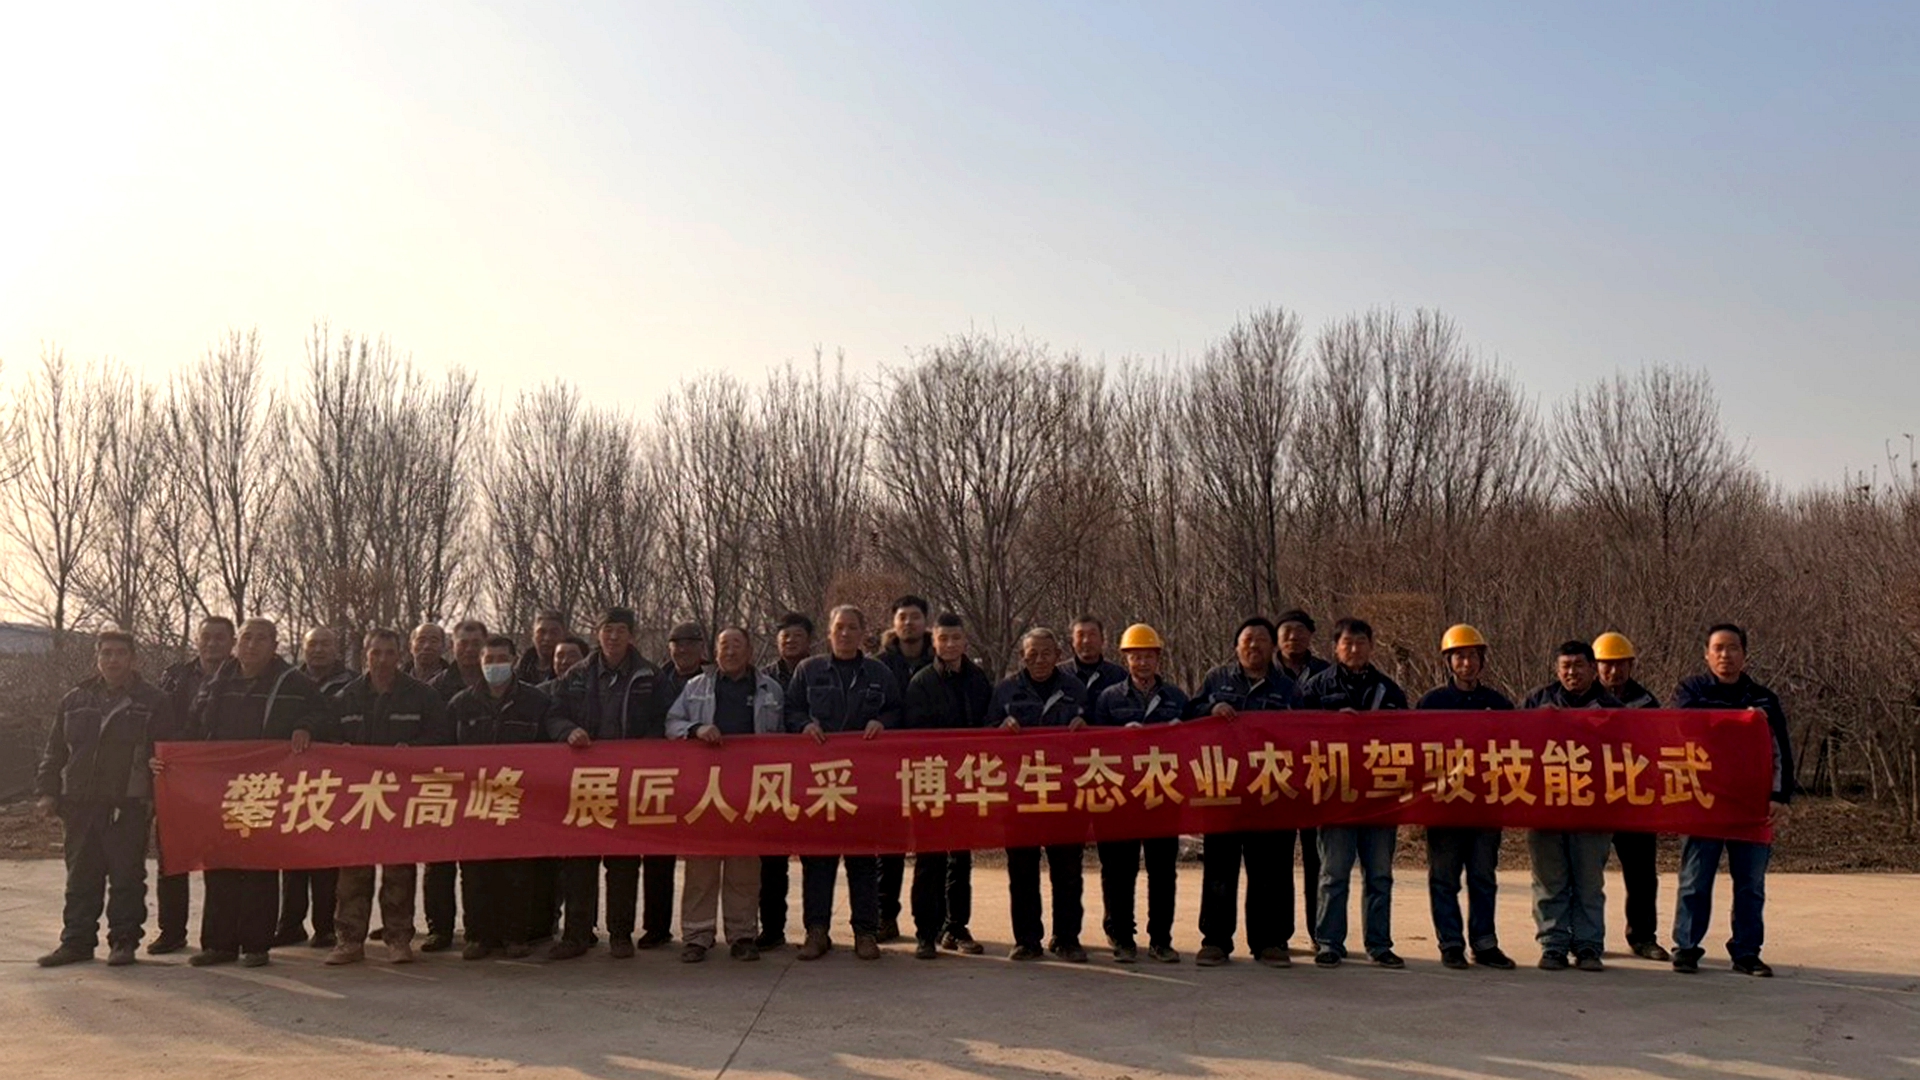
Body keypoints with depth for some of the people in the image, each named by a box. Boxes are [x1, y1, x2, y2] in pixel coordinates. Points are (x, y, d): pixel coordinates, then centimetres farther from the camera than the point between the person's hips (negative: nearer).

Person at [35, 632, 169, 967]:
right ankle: (77, 941, 18)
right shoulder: (75, 700, 14)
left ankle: (123, 941, 7)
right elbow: (54, 750, 17)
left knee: (126, 877, -1)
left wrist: (157, 795, -7)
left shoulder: (153, 701, 1)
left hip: (129, 806, -4)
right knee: (81, 877, 10)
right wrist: (48, 791, 8)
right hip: (79, 804, 4)